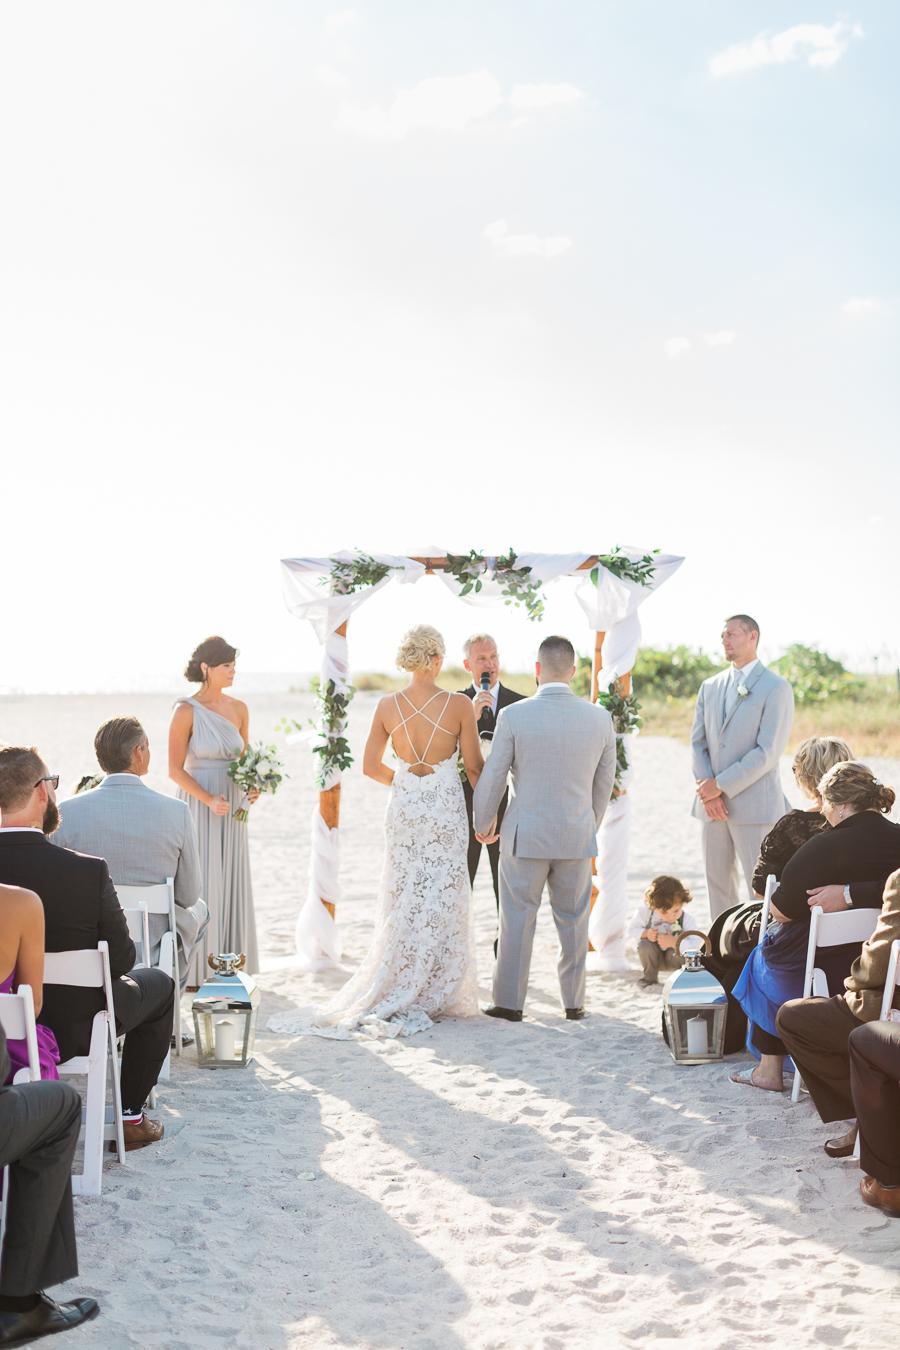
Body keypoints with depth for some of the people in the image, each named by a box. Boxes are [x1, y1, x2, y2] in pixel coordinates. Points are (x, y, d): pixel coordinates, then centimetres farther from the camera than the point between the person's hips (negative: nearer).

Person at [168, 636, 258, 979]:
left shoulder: (239, 709, 6)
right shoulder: (186, 711, -10)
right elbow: (175, 770, -10)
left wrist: (252, 787, -5)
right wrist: (209, 799, -21)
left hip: (232, 809, 5)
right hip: (198, 807, -5)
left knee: (232, 884, 7)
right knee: (201, 884, -6)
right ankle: (196, 970, 2)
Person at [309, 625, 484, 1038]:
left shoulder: (388, 706, -3)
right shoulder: (459, 705, -11)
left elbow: (371, 767, 3)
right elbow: (475, 767, -6)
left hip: (404, 807, 3)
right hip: (446, 809, -3)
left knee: (404, 901, 12)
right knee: (442, 902, 6)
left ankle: (398, 991, 15)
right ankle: (434, 995, 10)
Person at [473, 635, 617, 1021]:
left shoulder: (514, 716, -12)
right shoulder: (599, 718, -3)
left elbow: (492, 779, -6)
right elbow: (605, 782, 8)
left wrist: (483, 824, 11)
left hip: (525, 835, -2)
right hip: (578, 836, 2)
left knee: (518, 920, 7)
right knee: (573, 920, 13)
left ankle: (509, 1002, 12)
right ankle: (574, 1002, 20)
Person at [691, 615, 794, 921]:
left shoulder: (776, 688, -5)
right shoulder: (710, 687, 14)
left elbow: (768, 751, -13)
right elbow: (698, 742, 10)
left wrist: (720, 785, -14)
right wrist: (707, 790, -6)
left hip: (754, 804, -6)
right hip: (713, 803, 6)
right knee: (717, 881, 9)